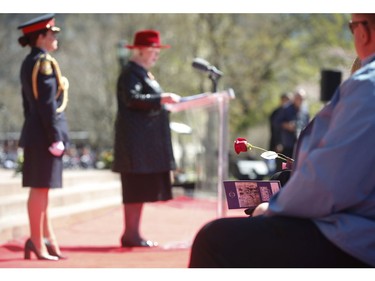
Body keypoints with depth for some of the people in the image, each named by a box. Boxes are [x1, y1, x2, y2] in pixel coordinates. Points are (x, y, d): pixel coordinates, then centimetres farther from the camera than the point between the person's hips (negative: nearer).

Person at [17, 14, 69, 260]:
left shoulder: (29, 63, 14)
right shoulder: (45, 62, -15)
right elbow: (48, 104, -19)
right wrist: (56, 138, -18)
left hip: (34, 133, 10)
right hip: (45, 133, -10)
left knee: (41, 189, 13)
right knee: (40, 189, -5)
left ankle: (48, 239, 19)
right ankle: (38, 243, -1)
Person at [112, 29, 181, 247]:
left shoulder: (144, 73, 22)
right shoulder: (131, 73, -10)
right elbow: (132, 99, -24)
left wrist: (164, 103, 14)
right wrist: (161, 99, -26)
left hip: (147, 139, 10)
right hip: (136, 138, -10)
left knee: (141, 188, 9)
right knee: (135, 187, -9)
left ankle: (133, 233, 12)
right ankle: (130, 233, -7)